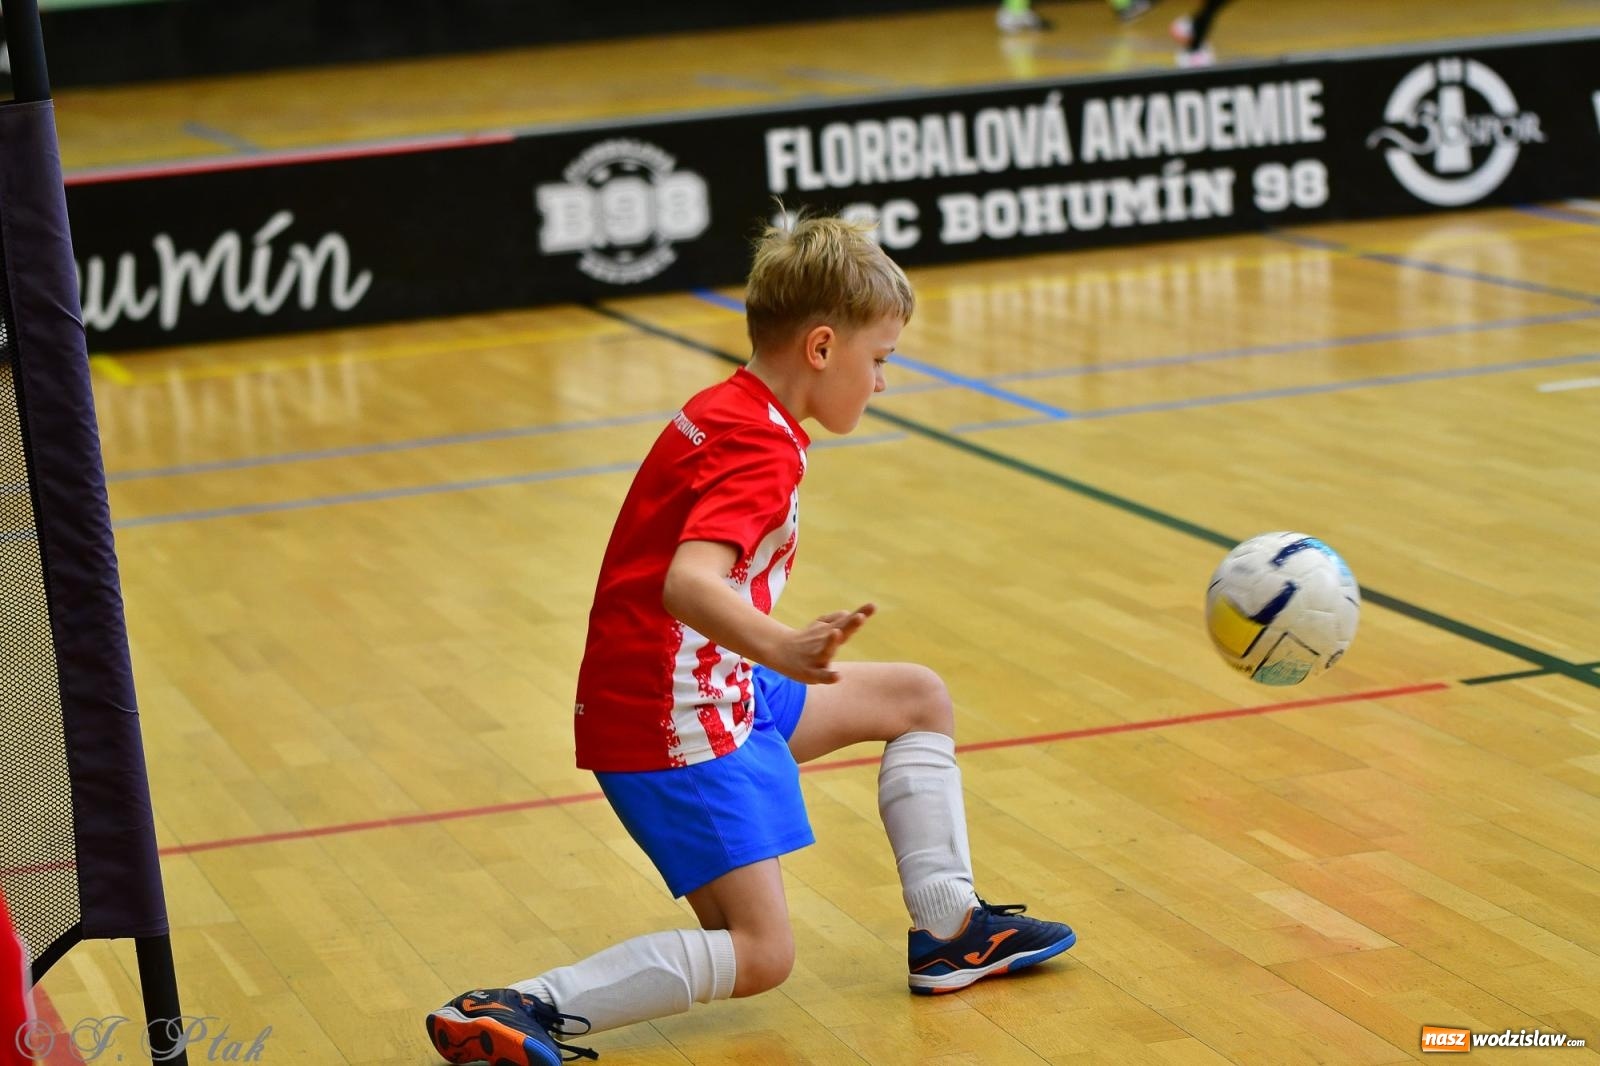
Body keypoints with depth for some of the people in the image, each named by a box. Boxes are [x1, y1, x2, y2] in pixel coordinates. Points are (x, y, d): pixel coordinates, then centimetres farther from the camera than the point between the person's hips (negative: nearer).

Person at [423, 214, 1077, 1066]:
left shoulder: (727, 411, 8)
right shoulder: (761, 451, -22)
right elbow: (688, 584, -39)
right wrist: (783, 650, -56)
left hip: (719, 691, 10)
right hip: (670, 722, -10)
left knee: (919, 697, 18)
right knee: (758, 956, -12)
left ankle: (948, 930, 21)